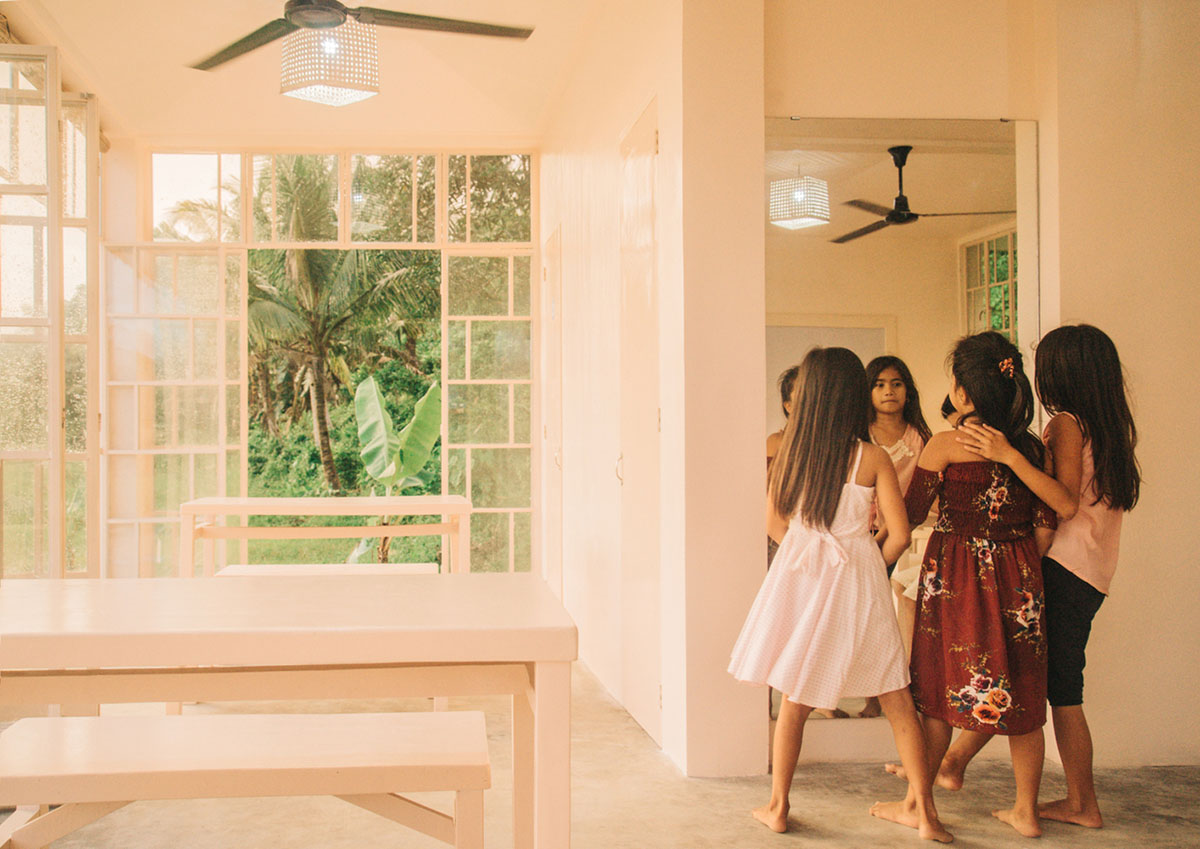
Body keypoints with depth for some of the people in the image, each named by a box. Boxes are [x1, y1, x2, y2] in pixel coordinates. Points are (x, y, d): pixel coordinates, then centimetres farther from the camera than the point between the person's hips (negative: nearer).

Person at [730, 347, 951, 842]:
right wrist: (872, 565, 10)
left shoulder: (790, 451, -3)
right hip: (856, 575, -1)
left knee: (794, 701, 11)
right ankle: (921, 807, 13)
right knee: (896, 699, 9)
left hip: (798, 574, 1)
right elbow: (900, 535, -7)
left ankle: (777, 806, 17)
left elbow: (776, 516, 9)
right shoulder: (872, 458, -7)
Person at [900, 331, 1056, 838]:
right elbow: (1045, 525, 3)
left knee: (940, 689, 7)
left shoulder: (946, 445, -11)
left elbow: (908, 514, -5)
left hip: (957, 576, -4)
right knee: (1020, 693, 11)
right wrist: (1024, 571, 16)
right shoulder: (1031, 447, 2)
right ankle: (1026, 811, 18)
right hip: (1018, 578, 4)